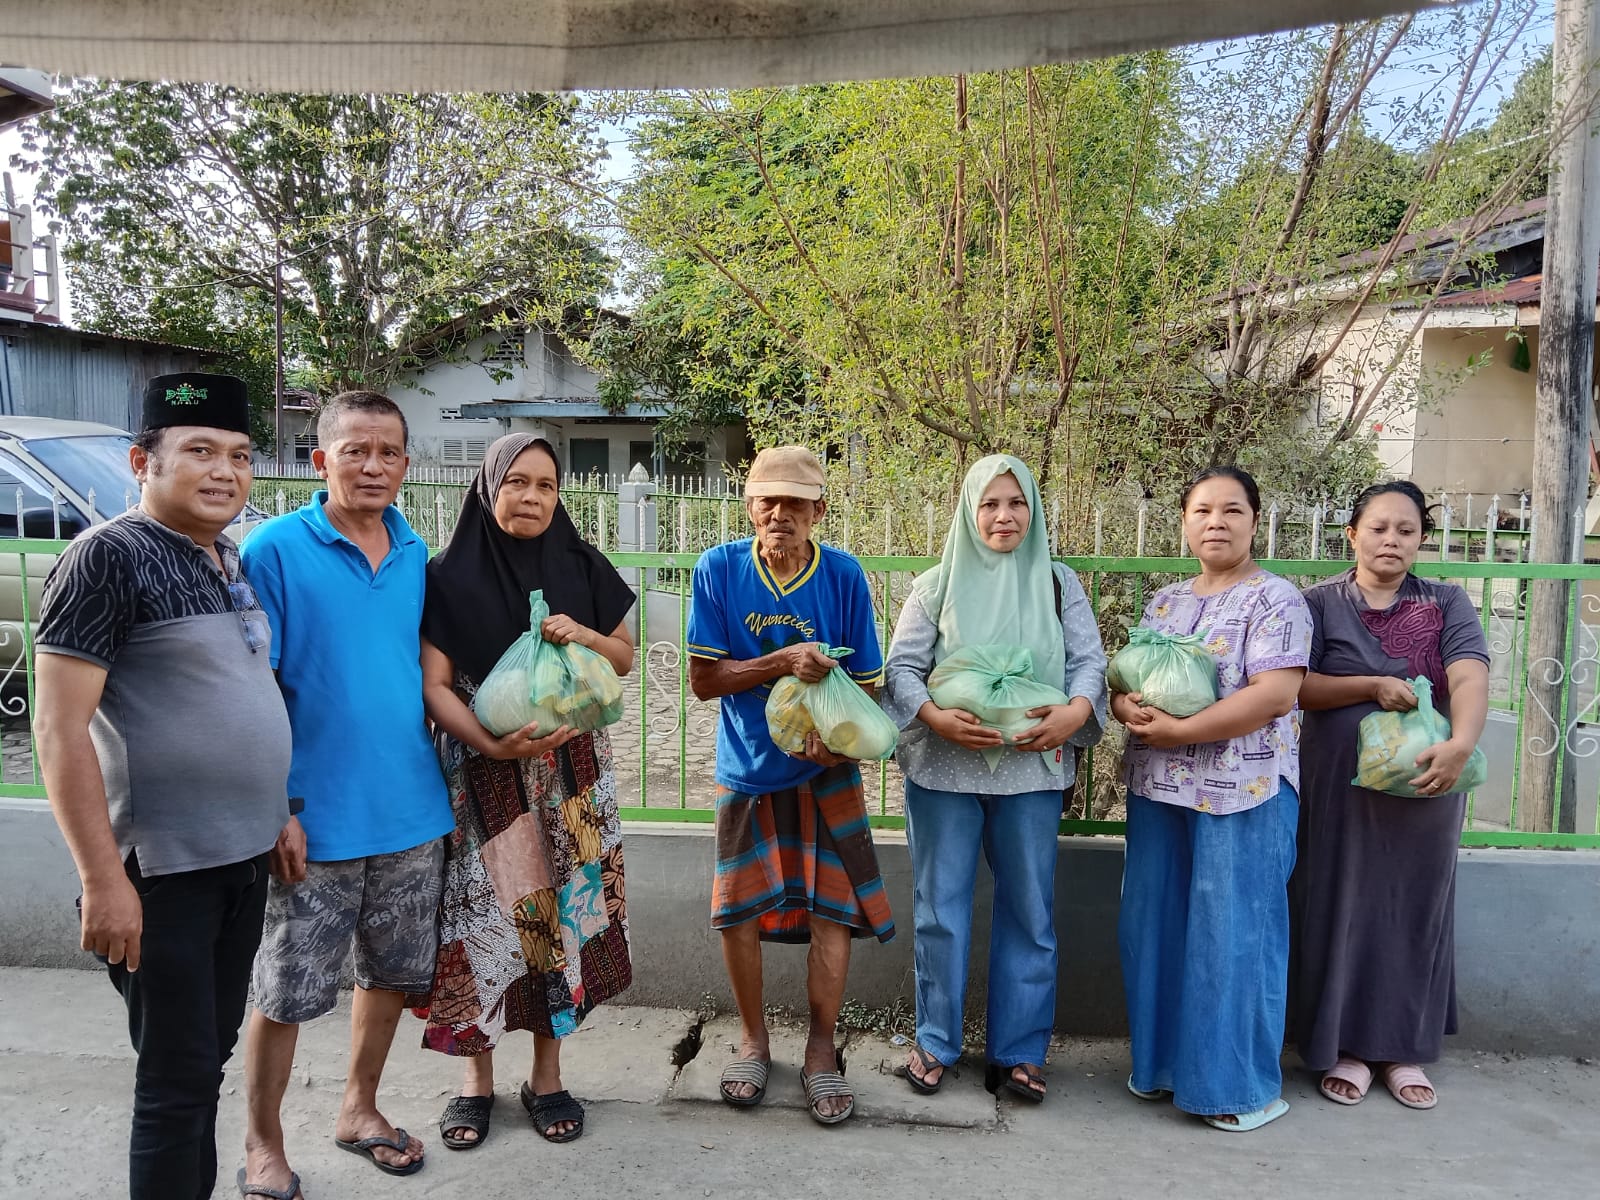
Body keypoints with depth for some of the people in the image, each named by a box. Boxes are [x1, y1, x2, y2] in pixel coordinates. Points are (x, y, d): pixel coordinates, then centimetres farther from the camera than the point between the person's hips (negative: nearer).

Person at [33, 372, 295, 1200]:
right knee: (177, 1079, 2)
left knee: (211, 1056, 18)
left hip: (242, 859, 7)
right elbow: (60, 730, -18)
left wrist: (275, 814, 14)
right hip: (162, 870, -7)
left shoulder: (233, 560, 8)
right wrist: (104, 880, -20)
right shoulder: (109, 557, -14)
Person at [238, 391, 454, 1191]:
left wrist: (440, 779, 11)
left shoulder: (415, 554, 6)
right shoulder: (276, 549, -10)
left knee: (392, 973, 17)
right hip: (318, 820, -5)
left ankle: (359, 1109, 38)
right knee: (286, 994, 7)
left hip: (411, 814, 5)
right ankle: (262, 1147, 28)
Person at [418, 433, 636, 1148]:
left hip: (571, 769, 2)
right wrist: (491, 742, -23)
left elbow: (625, 658, 11)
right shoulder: (451, 577, -3)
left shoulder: (581, 568, 5)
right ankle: (477, 1080, 21)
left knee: (560, 907, 5)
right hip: (483, 770, -2)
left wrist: (583, 634, -10)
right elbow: (434, 686, -7)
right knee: (487, 914, 0)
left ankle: (547, 1075, 23)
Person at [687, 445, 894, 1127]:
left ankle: (821, 1051, 21)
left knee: (832, 910, 1)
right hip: (747, 772, 0)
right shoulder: (719, 569, -12)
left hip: (825, 773, 0)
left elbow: (865, 682, -5)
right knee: (738, 911, 8)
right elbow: (703, 679, -12)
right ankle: (753, 1040, 31)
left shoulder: (844, 576, -11)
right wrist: (782, 662, -26)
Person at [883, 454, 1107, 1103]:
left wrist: (1075, 710, -18)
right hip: (943, 767, -1)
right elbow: (901, 666, -1)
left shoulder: (1059, 583, 7)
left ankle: (1018, 1049, 21)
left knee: (1029, 910, 6)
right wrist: (937, 717, -18)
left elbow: (1089, 660, 3)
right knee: (940, 907, 6)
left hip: (1031, 770, 1)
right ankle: (934, 1042, 22)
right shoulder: (936, 586, 3)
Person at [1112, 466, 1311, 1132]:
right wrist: (1130, 708, -11)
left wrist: (1180, 731, -18)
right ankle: (1163, 1062, 27)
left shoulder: (1275, 599, -5)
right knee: (1155, 925, 11)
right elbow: (1125, 678, 13)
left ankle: (1243, 1086, 16)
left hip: (1244, 793, -6)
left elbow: (1274, 694, -17)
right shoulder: (1164, 602, 14)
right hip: (1158, 789, 6)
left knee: (1233, 933, 1)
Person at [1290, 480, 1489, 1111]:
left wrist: (1461, 743, -31)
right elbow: (1295, 686, -7)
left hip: (1425, 782, 2)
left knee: (1416, 910, 10)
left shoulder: (1447, 603, 3)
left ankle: (1405, 1049, 25)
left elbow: (1470, 677, -13)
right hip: (1340, 784, -1)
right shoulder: (1321, 603, 1)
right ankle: (1343, 1045, 18)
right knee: (1343, 908, 4)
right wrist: (1372, 686, -20)